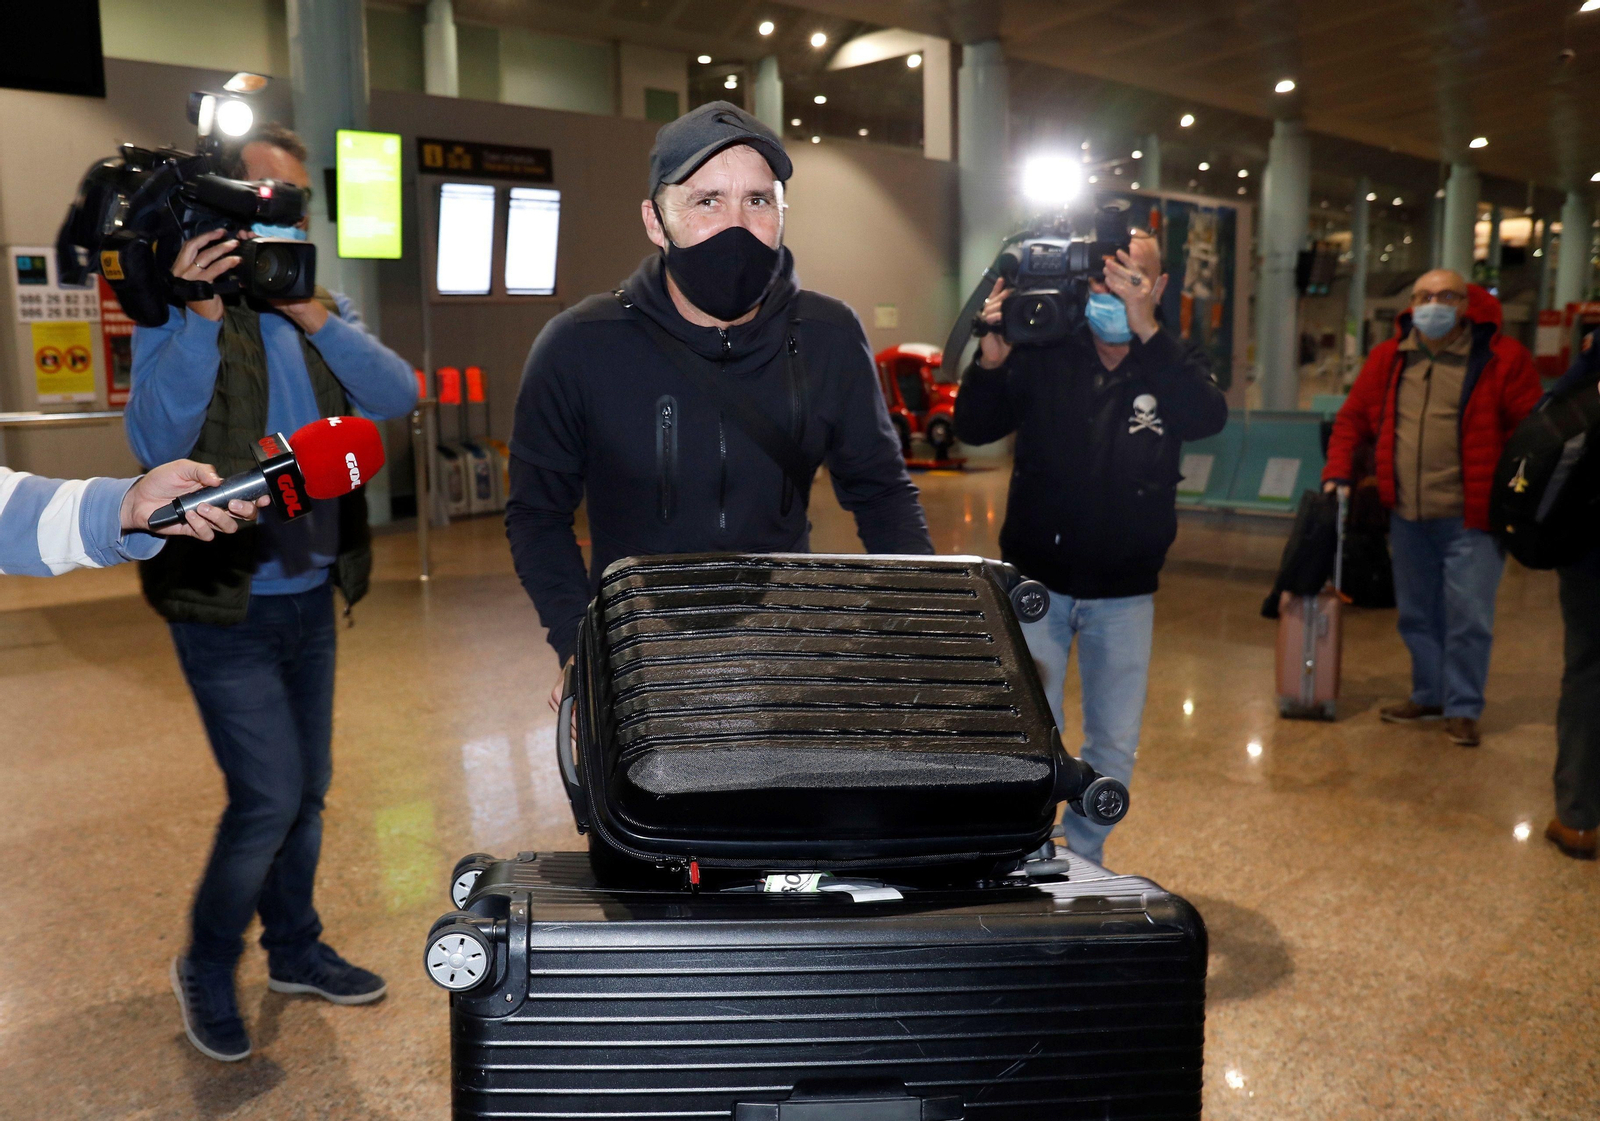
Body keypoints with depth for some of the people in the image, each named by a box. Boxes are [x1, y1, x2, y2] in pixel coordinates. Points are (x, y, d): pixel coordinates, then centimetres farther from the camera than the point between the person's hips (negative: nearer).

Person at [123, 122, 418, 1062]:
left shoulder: (322, 308, 7)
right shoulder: (179, 308, -7)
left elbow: (399, 397, -8)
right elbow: (156, 441, -20)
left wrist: (314, 315, -19)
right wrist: (201, 317, -27)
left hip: (312, 599, 5)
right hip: (228, 607, -5)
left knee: (307, 792, 15)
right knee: (269, 799, -4)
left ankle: (296, 949, 36)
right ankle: (206, 968, 21)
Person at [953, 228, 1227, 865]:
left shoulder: (1171, 366, -2)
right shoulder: (1043, 353, -5)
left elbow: (1209, 419, -23)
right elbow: (973, 428, -13)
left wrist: (1144, 330, -34)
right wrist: (992, 357, -32)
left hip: (1124, 592, 2)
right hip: (1037, 581, -1)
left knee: (1114, 747, 10)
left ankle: (1082, 866, 31)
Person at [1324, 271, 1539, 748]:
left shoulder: (1502, 359, -5)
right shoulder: (1388, 358, 7)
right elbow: (1352, 418, 14)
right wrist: (1336, 474, 3)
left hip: (1469, 518, -4)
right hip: (1407, 517, 4)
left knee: (1468, 619, -1)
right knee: (1417, 615, 14)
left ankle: (1462, 708, 14)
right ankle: (1428, 695, 29)